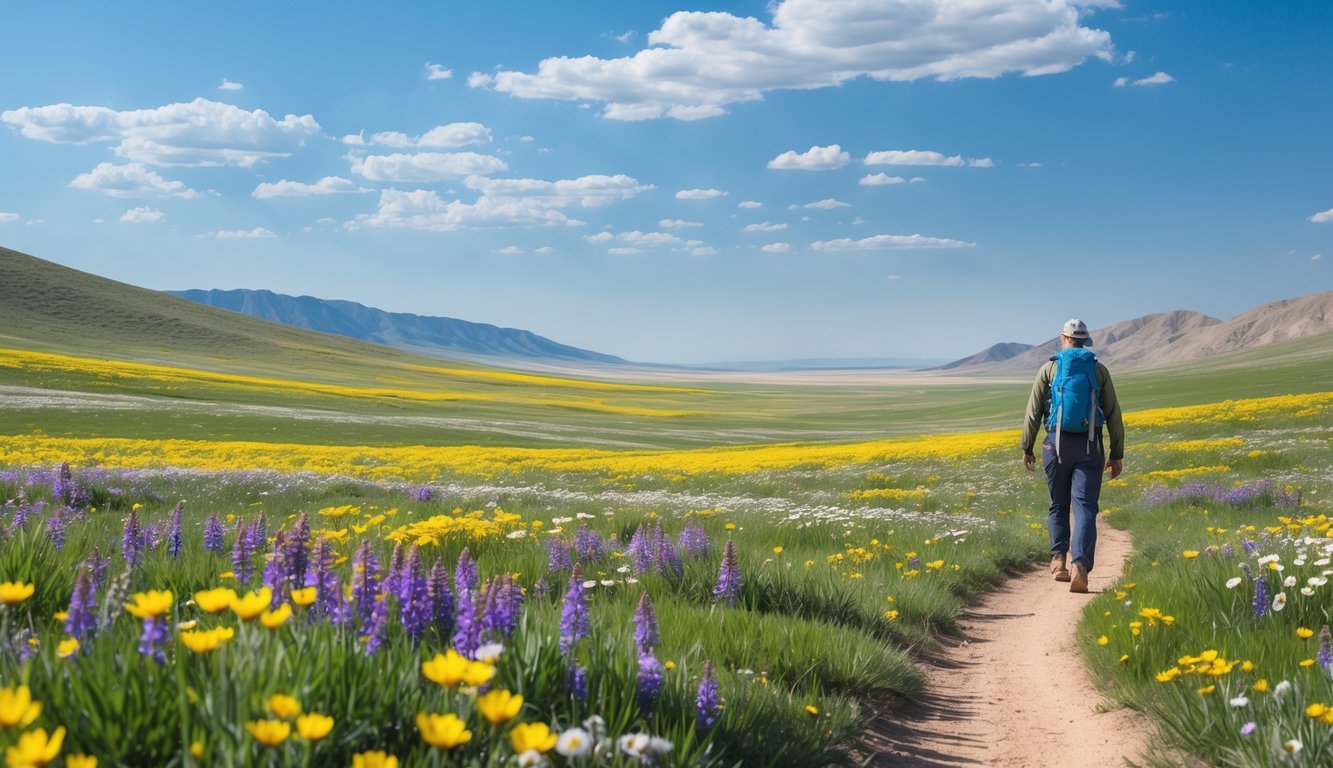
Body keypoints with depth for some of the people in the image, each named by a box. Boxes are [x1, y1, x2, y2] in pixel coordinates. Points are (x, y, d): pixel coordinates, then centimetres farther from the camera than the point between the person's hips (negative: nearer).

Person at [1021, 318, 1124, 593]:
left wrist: (1027, 448, 9)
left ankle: (1058, 558, 9)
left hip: (1057, 444, 0)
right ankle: (1080, 566, -20)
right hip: (1089, 447, 0)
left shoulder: (1049, 368, 4)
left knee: (1059, 505, 17)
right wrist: (1117, 453, 13)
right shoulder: (1100, 370, 7)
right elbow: (1113, 414, 8)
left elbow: (1033, 412, 2)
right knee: (1085, 507, -5)